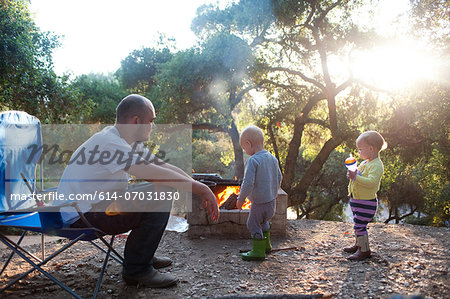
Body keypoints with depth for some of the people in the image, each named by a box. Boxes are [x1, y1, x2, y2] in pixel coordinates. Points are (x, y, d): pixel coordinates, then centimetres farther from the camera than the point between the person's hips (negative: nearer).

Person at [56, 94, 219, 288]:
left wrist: (199, 188, -5)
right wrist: (202, 189, -21)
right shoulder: (109, 142, -23)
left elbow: (164, 166, 5)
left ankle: (144, 255, 21)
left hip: (98, 203, 10)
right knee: (161, 196, -20)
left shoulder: (130, 142, 7)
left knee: (165, 190, 12)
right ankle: (136, 269, -8)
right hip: (80, 215, -10)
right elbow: (157, 174, -29)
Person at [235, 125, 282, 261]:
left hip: (259, 202, -8)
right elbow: (278, 178, 13)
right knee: (263, 221, 28)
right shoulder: (272, 158, 3)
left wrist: (241, 199, -13)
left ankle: (258, 251, 18)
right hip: (272, 200, 8)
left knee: (254, 224, 9)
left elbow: (248, 183, -26)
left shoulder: (252, 161, -22)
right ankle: (266, 244, 43)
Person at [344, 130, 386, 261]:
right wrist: (352, 175, 6)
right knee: (358, 224, 21)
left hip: (366, 202, -10)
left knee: (360, 225, -8)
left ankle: (364, 250, 4)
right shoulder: (364, 163, 12)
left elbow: (371, 182, -32)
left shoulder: (376, 165, -19)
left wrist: (356, 177, -35)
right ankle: (358, 245, 36)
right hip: (357, 200, 10)